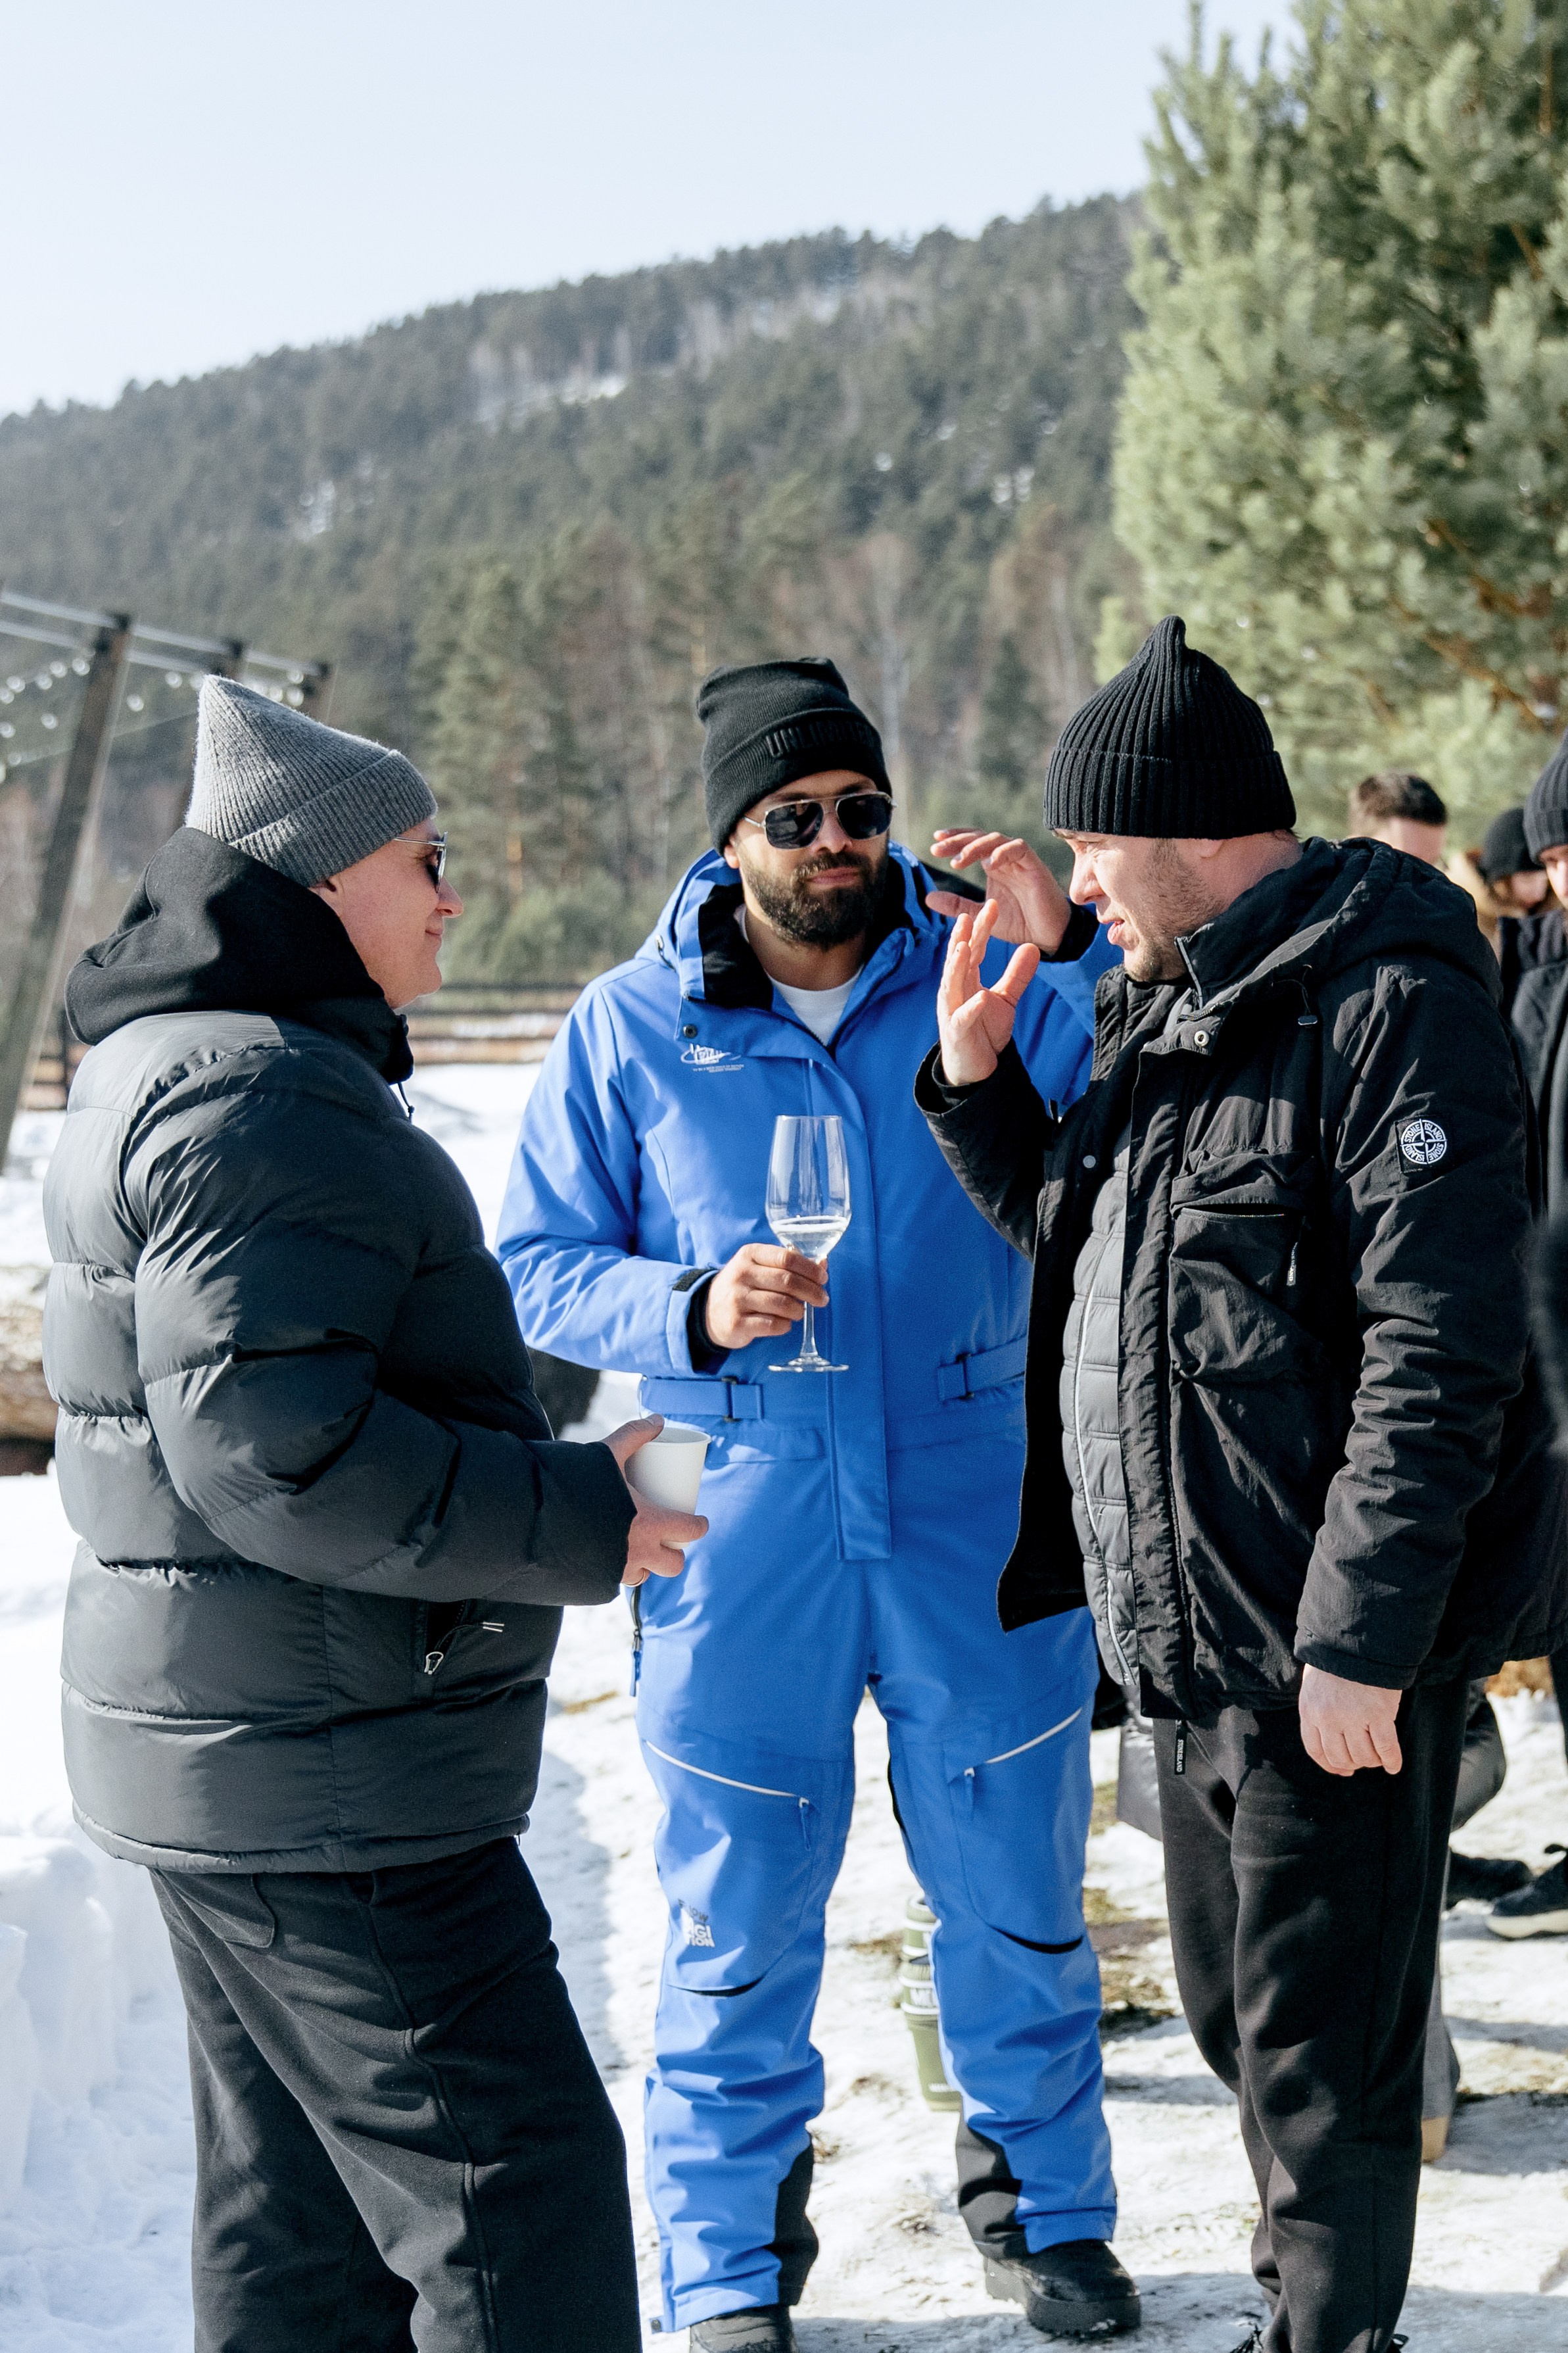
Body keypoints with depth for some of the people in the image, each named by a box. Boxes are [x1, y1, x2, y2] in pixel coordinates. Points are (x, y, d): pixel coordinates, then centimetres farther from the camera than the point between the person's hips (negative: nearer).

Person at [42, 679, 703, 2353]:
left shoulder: (176, 1070, 16)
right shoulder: (262, 1102, -19)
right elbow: (274, 1447, -27)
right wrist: (582, 1519, -19)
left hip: (231, 1758, 11)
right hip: (321, 1778, -11)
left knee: (304, 2214, 18)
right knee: (516, 2187, -5)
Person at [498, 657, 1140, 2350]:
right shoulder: (627, 1031, -1)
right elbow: (539, 1267, 1)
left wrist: (1074, 942, -18)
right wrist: (695, 1308, -17)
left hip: (974, 1519, 1)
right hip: (740, 1536, -1)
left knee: (1018, 1895, 14)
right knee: (740, 1921, 9)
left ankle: (1043, 2201, 37)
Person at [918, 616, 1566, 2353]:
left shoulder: (1389, 1007, -17)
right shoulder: (1168, 1004, 13)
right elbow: (1071, 1232, 25)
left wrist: (1358, 1648, -23)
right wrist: (973, 1083, 9)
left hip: (1335, 1650, -9)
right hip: (1186, 1635, 10)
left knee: (1319, 2062, 3)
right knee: (1235, 2016, 22)